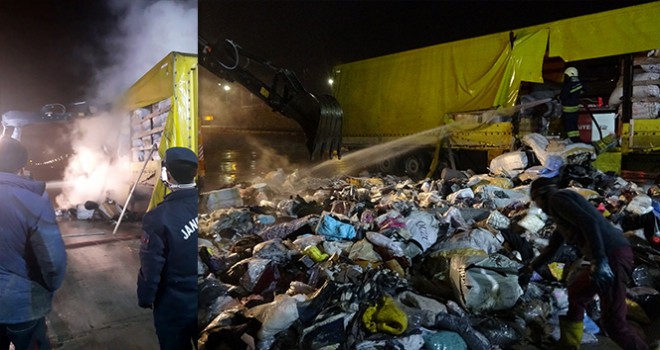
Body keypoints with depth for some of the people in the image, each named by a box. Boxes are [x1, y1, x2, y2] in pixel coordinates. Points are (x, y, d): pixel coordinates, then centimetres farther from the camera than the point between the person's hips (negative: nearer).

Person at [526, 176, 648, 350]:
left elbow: (589, 222, -21)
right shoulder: (560, 213, 25)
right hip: (609, 256, 11)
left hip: (612, 256, -11)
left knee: (613, 321, -8)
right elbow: (552, 247, 36)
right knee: (576, 293, 22)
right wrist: (531, 268, 45)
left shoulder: (557, 198, -4)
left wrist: (600, 260, -27)